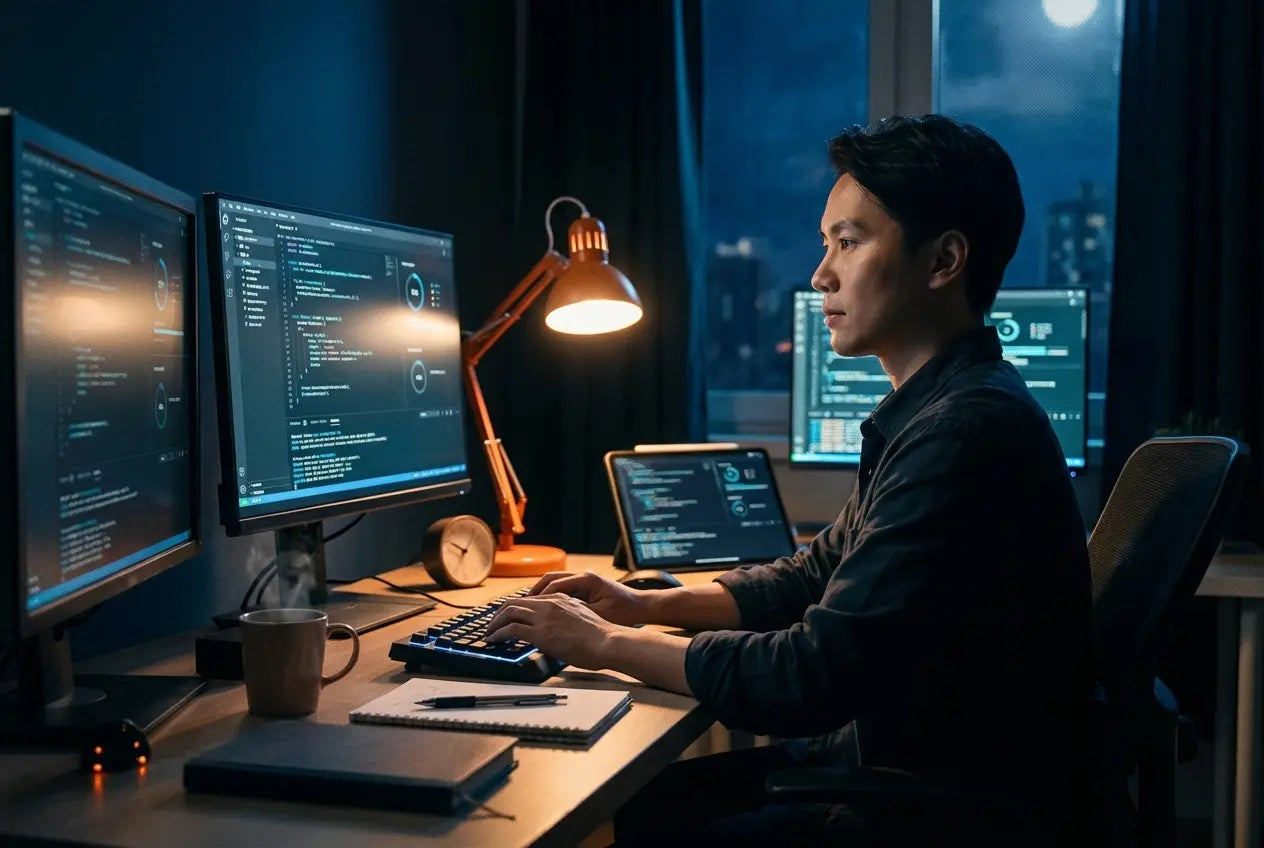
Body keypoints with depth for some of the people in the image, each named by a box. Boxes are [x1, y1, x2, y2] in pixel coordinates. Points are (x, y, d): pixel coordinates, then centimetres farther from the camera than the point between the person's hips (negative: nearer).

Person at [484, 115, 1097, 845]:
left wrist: (609, 644, -13)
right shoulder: (943, 409, 9)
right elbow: (819, 575, 19)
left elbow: (815, 677, -25)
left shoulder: (969, 430, -25)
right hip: (891, 761, 9)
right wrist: (647, 606, 7)